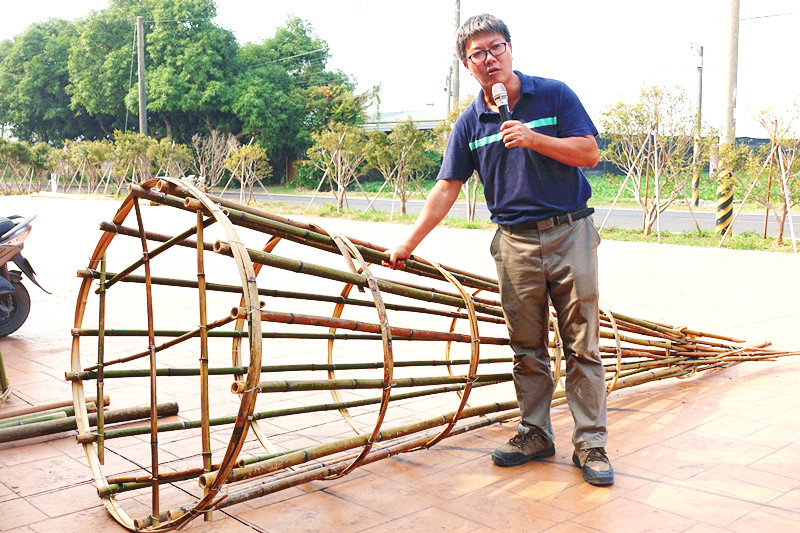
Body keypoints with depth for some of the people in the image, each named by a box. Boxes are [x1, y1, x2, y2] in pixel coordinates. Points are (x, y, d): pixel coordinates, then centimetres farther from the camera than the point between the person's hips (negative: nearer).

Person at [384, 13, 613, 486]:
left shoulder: (554, 94, 0)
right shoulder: (470, 123, 6)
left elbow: (590, 153, -4)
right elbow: (447, 188, 7)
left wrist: (534, 138, -18)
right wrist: (409, 243, 3)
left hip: (570, 234, -2)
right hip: (516, 243, 2)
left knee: (583, 344, 0)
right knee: (527, 348, 9)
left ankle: (591, 443, 9)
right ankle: (535, 434, 22)